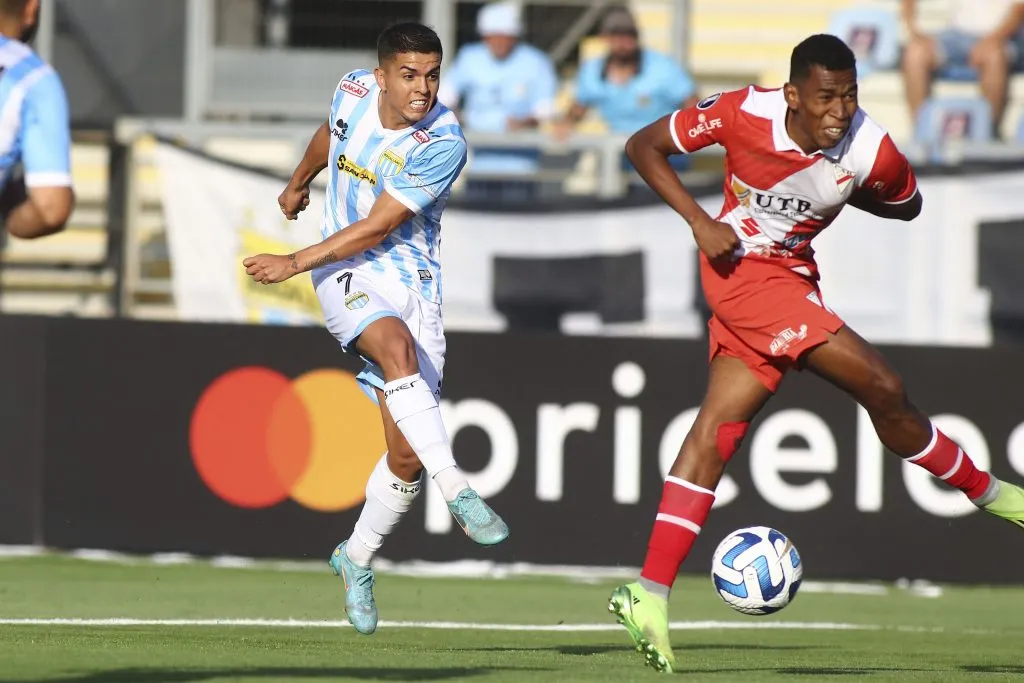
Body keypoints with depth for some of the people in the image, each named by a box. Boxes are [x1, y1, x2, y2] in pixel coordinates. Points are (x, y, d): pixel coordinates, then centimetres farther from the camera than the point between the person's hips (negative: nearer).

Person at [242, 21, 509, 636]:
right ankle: (458, 493, -42)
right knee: (397, 345, -35)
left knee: (406, 455, -3)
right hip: (348, 273, 1)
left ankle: (357, 560, 23)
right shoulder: (354, 93, -5)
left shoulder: (443, 143, -17)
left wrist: (295, 263, -19)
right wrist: (298, 183, 38)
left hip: (414, 279, -1)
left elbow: (377, 227, -18)